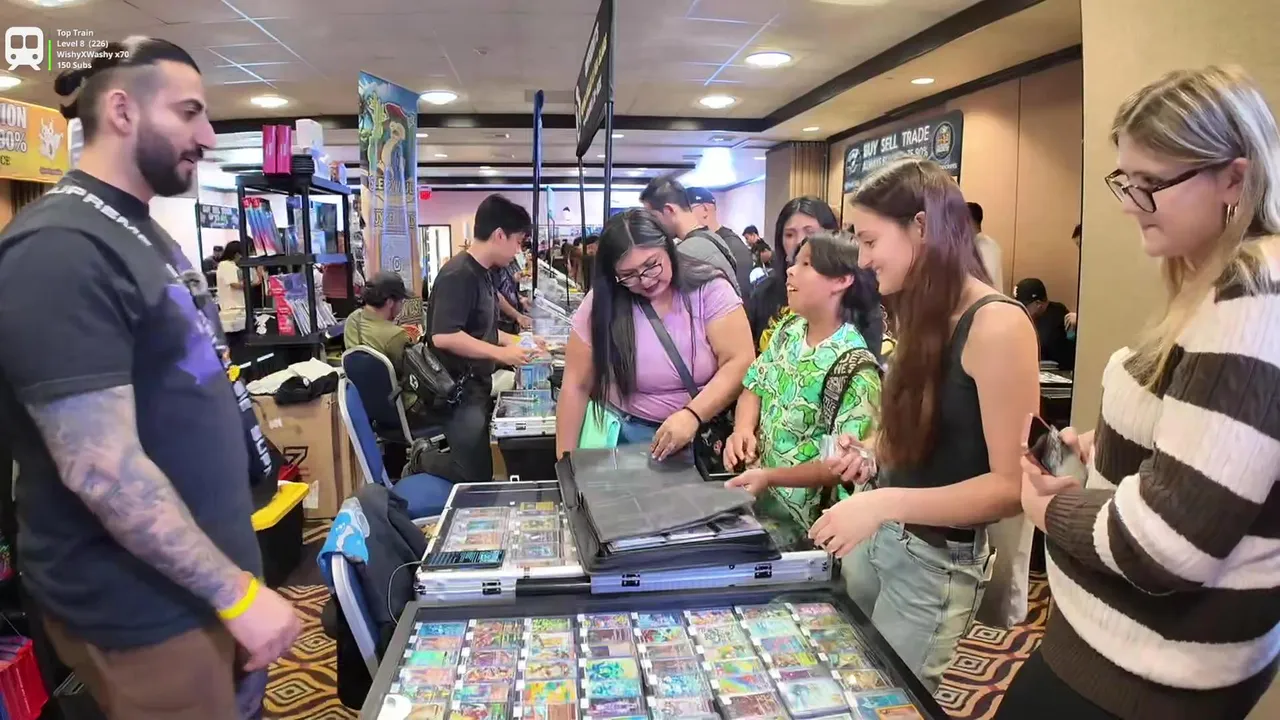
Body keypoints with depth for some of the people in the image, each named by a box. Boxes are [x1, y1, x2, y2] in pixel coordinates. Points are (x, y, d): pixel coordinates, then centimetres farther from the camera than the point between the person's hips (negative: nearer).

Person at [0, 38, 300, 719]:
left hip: (201, 572, 9)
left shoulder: (140, 231, 10)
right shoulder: (60, 249, -22)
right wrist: (236, 591, -22)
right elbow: (103, 470, -28)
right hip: (146, 606, -9)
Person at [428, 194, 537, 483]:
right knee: (476, 480, -6)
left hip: (475, 386, 10)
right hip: (460, 391, -10)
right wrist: (501, 353, -23)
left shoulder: (482, 273, 11)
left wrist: (517, 341, 13)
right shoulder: (459, 274, -18)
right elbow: (444, 336, -27)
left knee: (479, 475, 15)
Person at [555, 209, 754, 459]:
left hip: (703, 433, 1)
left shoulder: (709, 288, -8)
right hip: (624, 434, 0)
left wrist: (692, 415, -29)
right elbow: (576, 386, -2)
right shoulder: (602, 303, -6)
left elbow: (741, 363, -14)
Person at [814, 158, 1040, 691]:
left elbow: (1012, 485, -22)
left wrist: (887, 502, -27)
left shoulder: (997, 324, -21)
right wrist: (872, 456, -2)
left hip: (935, 560, -7)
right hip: (876, 536, 7)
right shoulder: (926, 318, 5)